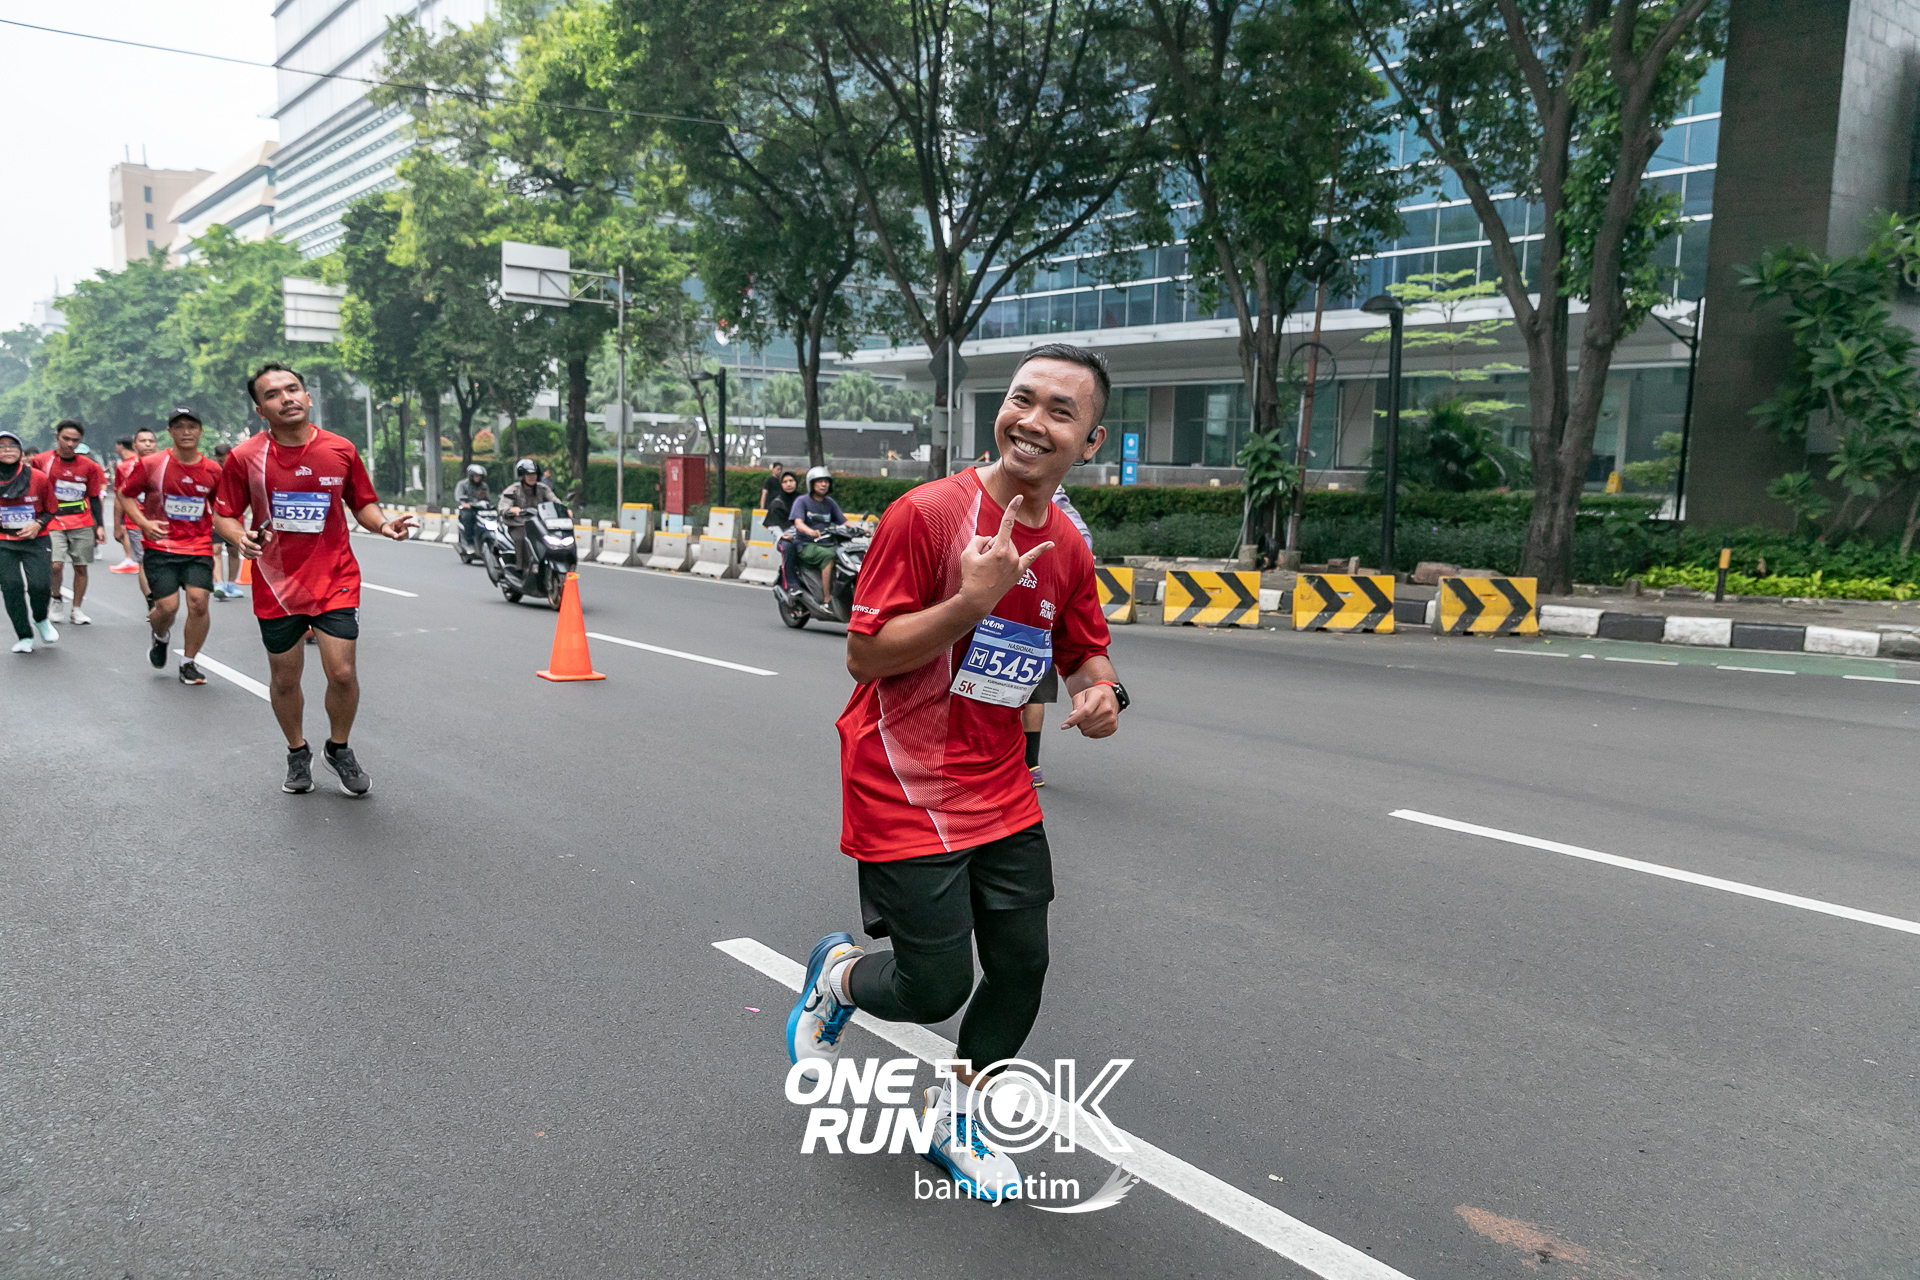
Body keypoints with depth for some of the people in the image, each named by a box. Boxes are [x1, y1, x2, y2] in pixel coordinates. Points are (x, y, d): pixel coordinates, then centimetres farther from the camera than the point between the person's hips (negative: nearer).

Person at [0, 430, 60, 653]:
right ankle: (24, 637, 9)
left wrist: (38, 524, -11)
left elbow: (51, 510, 5)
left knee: (40, 585, -13)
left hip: (35, 541, -1)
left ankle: (41, 619, 20)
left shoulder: (39, 478, -6)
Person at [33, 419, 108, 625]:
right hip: (53, 522, -2)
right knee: (55, 565, -15)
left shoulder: (88, 465, 2)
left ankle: (76, 609, 17)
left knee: (81, 567, 4)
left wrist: (100, 526, 4)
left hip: (83, 524, 2)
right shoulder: (41, 461, -3)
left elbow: (94, 498, 9)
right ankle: (57, 600, 12)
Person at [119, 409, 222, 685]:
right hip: (161, 547, -1)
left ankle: (188, 663, 8)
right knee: (168, 606, -8)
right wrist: (143, 522, -8)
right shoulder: (151, 464, -4)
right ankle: (160, 638, 30)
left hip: (199, 548, 2)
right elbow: (125, 494, 6)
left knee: (198, 602, -11)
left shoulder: (213, 470, 3)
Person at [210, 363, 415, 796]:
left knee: (342, 672, -7)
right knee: (284, 679, 11)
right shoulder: (245, 456, -4)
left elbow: (362, 503, 11)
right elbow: (224, 515, 3)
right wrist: (240, 536, -19)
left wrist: (382, 524, -10)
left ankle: (339, 750, 19)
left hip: (335, 579, 0)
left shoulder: (341, 449, -1)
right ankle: (297, 753, 35)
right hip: (275, 585, 0)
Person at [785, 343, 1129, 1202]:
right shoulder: (926, 513, -17)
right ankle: (835, 976, 34)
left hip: (1001, 794, 7)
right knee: (936, 989, -3)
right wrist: (973, 600, -29)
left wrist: (1101, 692, -7)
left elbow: (1086, 651, 17)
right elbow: (863, 655, -18)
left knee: (1022, 966, 9)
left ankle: (953, 1121, 36)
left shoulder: (1067, 547, 3)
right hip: (904, 793, -6)